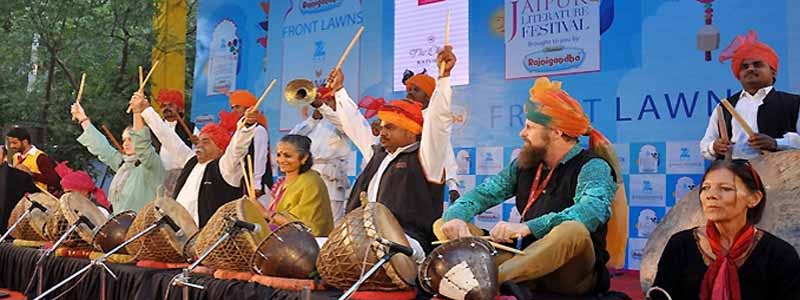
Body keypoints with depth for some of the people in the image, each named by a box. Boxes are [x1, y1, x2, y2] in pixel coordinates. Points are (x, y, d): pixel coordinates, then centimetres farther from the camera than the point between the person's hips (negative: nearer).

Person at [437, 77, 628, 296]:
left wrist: (527, 227, -40)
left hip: (572, 273, -6)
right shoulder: (525, 164, 11)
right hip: (527, 264, 6)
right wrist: (456, 217, -17)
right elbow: (483, 193, 6)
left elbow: (591, 211, -29)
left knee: (574, 231, -39)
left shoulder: (593, 167, -8)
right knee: (444, 226, -2)